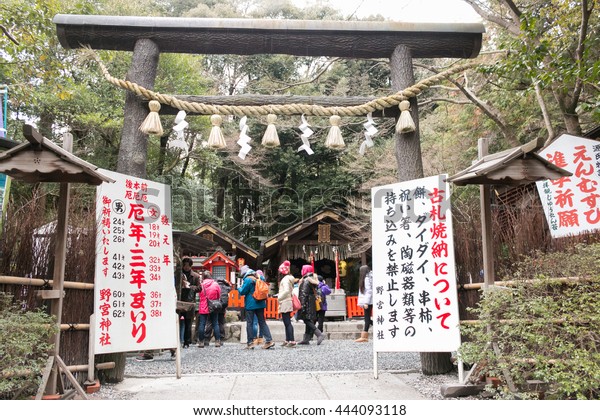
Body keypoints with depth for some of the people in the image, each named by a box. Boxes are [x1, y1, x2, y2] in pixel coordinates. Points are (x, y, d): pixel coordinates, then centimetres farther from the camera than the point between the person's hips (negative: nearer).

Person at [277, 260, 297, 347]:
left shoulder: (285, 279, -13)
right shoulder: (289, 278, 16)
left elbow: (286, 291, -23)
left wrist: (279, 298, -12)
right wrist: (279, 295, 14)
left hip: (285, 303, -10)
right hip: (287, 303, 10)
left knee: (287, 322, -10)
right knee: (287, 322, 14)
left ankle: (292, 341, -11)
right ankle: (287, 340, 19)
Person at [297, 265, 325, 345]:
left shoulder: (306, 280, -13)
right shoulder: (313, 280, 14)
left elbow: (304, 294, -18)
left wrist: (302, 305, -20)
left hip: (307, 302, -9)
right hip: (313, 302, 9)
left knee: (307, 320, -9)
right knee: (309, 321, 10)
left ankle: (319, 334, -19)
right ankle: (306, 339, 13)